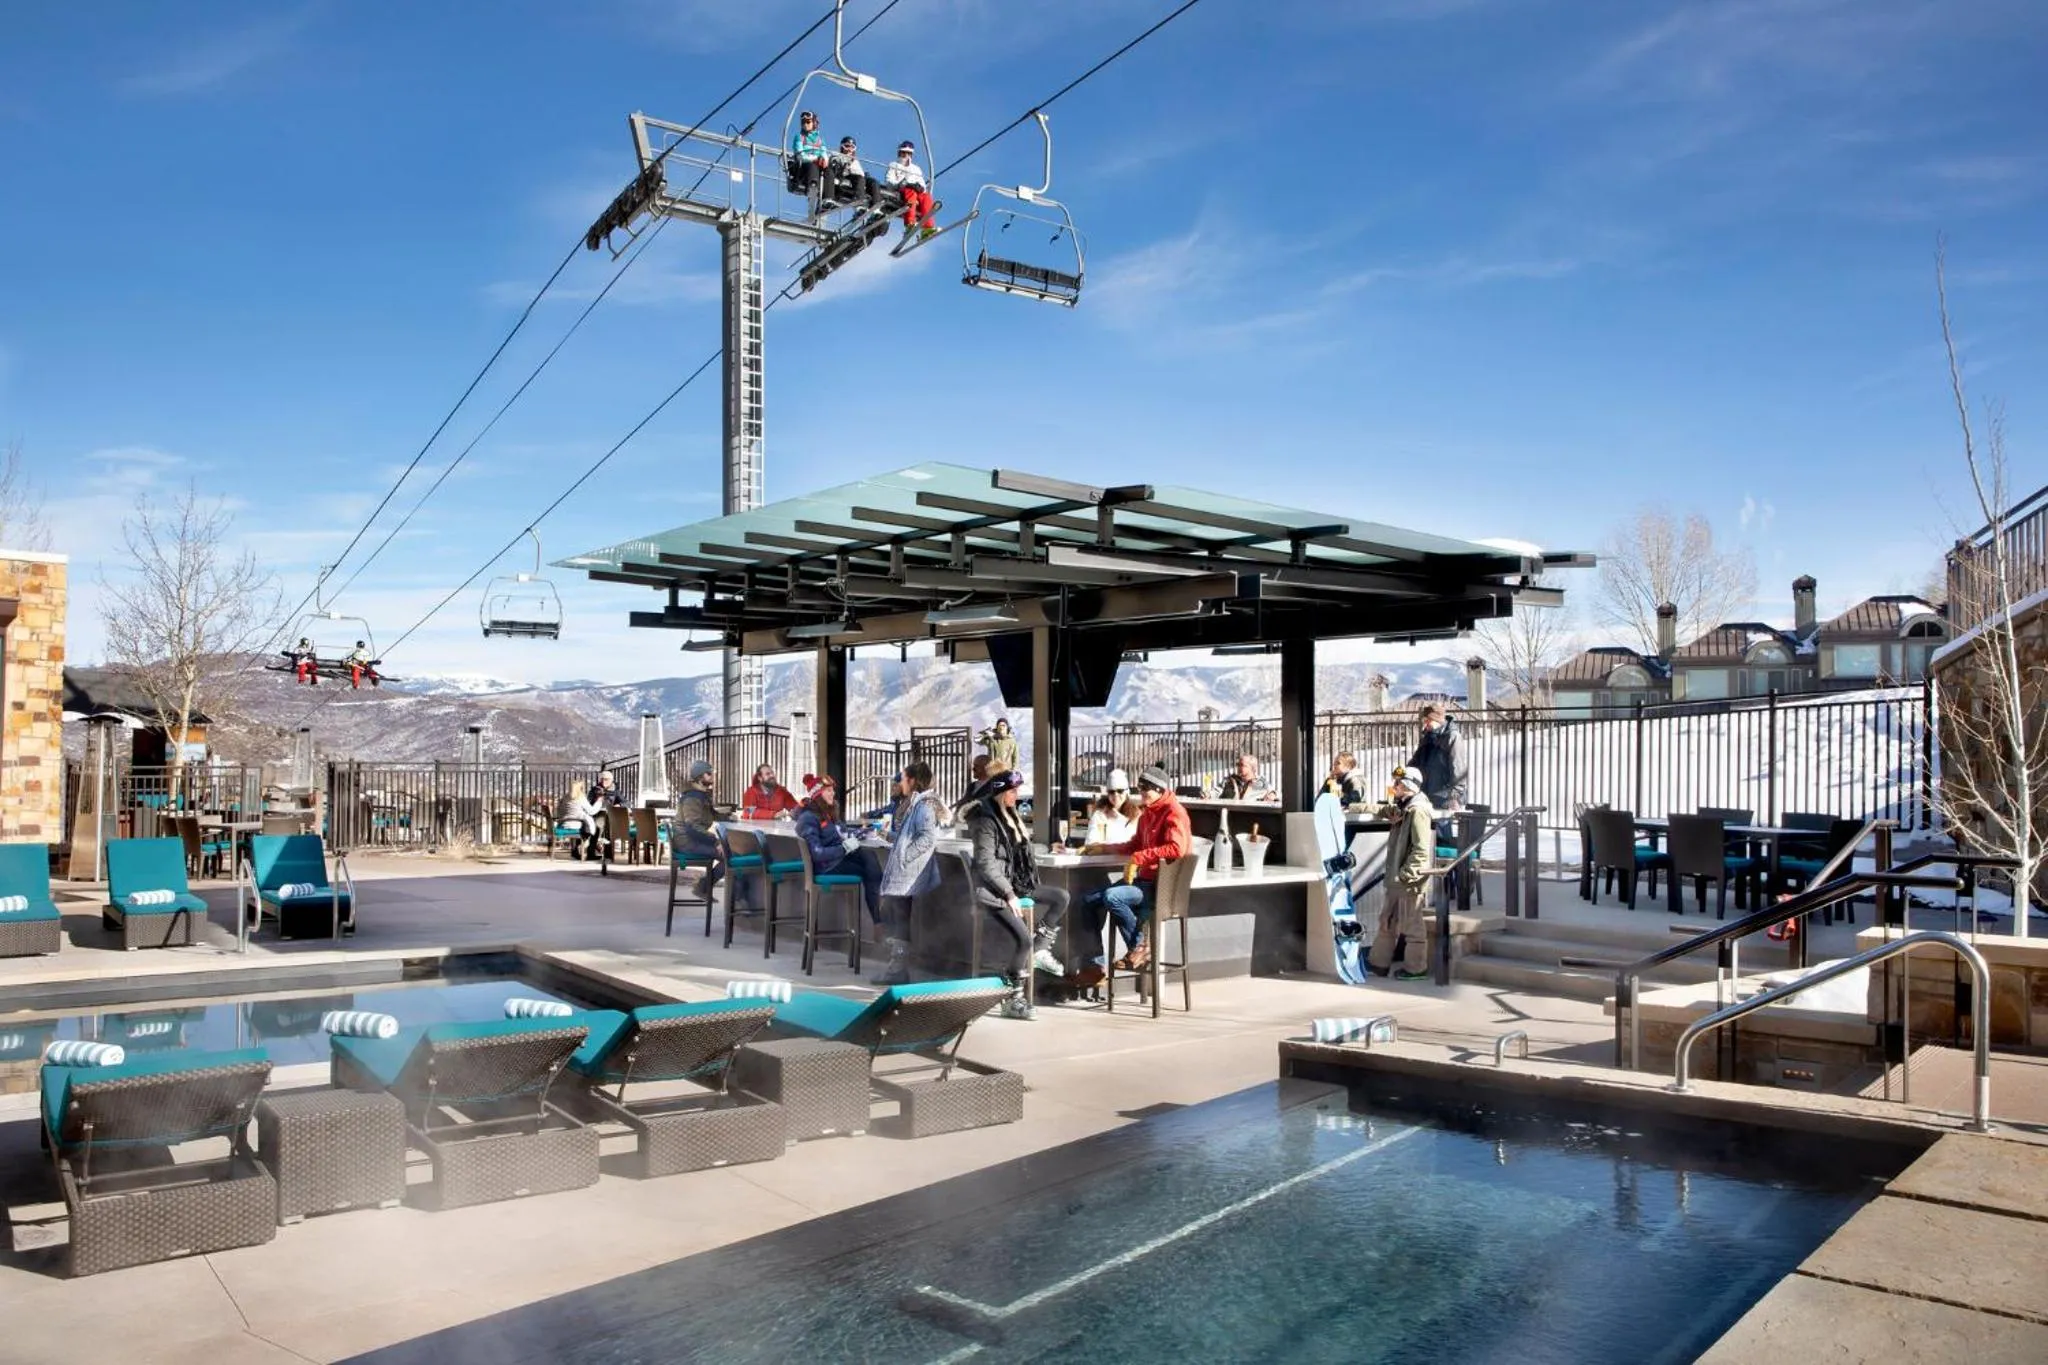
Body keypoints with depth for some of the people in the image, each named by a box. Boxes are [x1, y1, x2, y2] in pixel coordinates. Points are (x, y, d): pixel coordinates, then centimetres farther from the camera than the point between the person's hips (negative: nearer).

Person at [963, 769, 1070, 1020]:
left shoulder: (1011, 817, 14)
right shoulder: (986, 822, -13)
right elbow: (986, 864, -19)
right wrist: (1009, 895, -22)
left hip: (1015, 885, 9)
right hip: (993, 892, -9)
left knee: (1061, 897, 3)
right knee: (1023, 939, -22)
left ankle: (1040, 950, 8)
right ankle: (1013, 1001, -13)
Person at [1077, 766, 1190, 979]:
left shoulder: (1174, 812, -11)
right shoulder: (1148, 813, 16)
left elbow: (1177, 848, -29)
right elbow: (1135, 845, 29)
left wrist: (1138, 858, -26)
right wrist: (1104, 848, 19)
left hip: (1162, 886, -10)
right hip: (1144, 879, 10)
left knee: (1112, 896, -30)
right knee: (1089, 901, 1)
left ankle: (1139, 948, -11)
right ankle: (1095, 964, 1)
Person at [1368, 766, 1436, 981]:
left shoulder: (1418, 810, -17)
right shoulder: (1404, 808, 13)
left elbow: (1421, 849, -22)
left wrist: (1407, 874, -22)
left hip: (1410, 879, -10)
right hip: (1397, 878, 10)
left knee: (1411, 924, 1)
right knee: (1387, 921, 16)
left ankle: (1416, 968, 11)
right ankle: (1378, 963, 24)